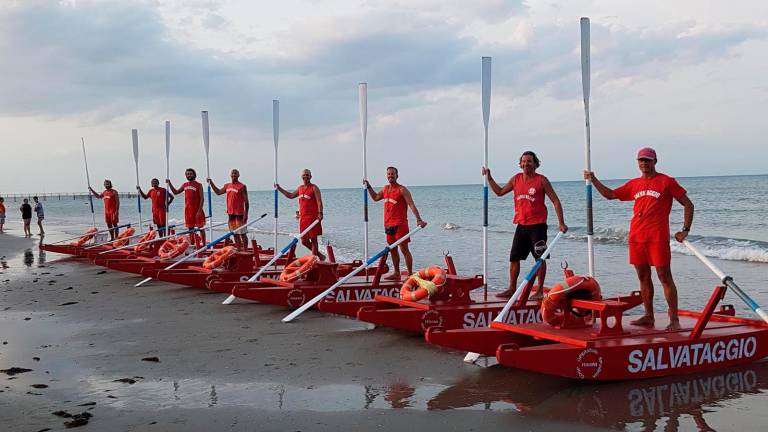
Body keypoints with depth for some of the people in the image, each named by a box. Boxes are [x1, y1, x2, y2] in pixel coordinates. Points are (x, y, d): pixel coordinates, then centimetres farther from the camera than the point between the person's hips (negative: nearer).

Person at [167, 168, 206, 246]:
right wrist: (169, 183, 11)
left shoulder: (198, 185, -5)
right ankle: (192, 244, 16)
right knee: (190, 228, 10)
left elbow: (202, 198, -10)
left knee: (200, 228, -2)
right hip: (188, 210, 6)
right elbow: (175, 192, 22)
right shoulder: (185, 185, 12)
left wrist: (199, 210, -18)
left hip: (197, 210, -6)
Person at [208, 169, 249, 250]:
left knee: (242, 233, -4)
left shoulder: (242, 186, -7)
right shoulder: (227, 186, 12)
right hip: (231, 213, 7)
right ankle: (239, 250, 19)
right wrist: (211, 183, 21)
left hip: (239, 213, -7)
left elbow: (246, 201, -9)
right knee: (235, 233, 11)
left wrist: (246, 214, -14)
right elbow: (218, 192, 28)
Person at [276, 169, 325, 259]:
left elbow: (319, 201, -14)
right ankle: (319, 255, 23)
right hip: (303, 218, 7)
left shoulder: (314, 188, -4)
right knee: (304, 241, 8)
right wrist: (279, 188, 31)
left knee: (313, 239, -3)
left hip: (313, 218, -7)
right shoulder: (300, 188, 16)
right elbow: (291, 195, 32)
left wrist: (320, 213, -27)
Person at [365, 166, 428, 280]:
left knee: (404, 249, -9)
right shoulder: (385, 189, 13)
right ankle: (396, 273, 23)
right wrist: (368, 186, 25)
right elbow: (375, 197, 33)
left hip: (400, 224, -8)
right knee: (392, 249, 14)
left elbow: (411, 205, -18)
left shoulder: (402, 190, -10)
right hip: (388, 225, 8)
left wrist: (418, 219, -30)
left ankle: (410, 274, -8)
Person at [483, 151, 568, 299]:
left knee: (540, 258, -1)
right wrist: (489, 178, 15)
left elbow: (555, 201, -4)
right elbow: (499, 192, 23)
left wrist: (561, 223, -11)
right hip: (521, 225, 5)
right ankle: (512, 288, 19)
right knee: (514, 258, 8)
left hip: (537, 225, -5)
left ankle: (540, 291, 6)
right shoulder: (516, 179, 8)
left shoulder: (541, 180, -5)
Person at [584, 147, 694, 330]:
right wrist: (593, 180, 13)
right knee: (643, 277, 10)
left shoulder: (666, 182, 0)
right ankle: (648, 316, 19)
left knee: (665, 277, -6)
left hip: (658, 238, -6)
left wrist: (685, 230, -4)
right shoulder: (634, 184, 15)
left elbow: (688, 204, 2)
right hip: (636, 238, 6)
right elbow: (610, 194, 23)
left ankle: (674, 319, -3)